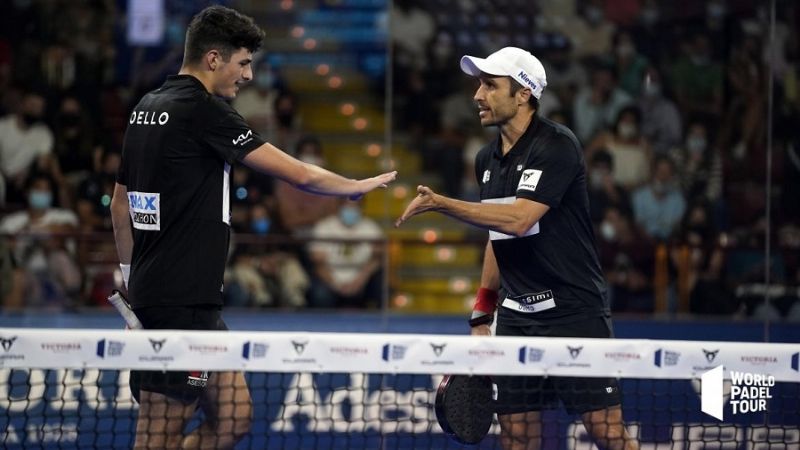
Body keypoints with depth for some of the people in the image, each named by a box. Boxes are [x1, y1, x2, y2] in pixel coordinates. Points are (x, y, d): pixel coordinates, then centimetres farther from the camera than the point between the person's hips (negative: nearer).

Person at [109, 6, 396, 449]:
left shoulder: (147, 108, 14)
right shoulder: (202, 110, -13)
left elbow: (121, 204, 21)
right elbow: (299, 174, -11)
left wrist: (133, 278, 27)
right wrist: (357, 186, 5)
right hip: (180, 301, -10)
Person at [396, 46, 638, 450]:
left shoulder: (557, 145, -13)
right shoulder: (487, 160, 12)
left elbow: (519, 220, -24)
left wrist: (440, 203, -22)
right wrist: (482, 314, 18)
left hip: (575, 311, -7)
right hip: (517, 318, 7)